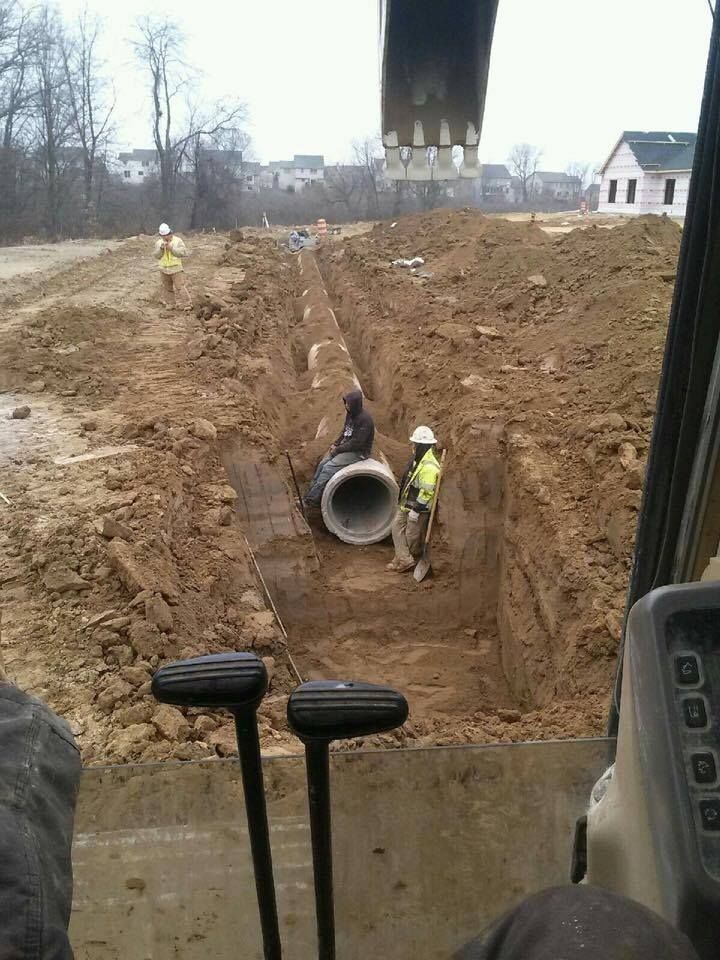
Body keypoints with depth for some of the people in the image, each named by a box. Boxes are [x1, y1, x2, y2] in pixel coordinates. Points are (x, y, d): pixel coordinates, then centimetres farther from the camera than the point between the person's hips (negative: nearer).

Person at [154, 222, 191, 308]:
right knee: (168, 288, 13)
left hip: (176, 268, -4)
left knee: (182, 286, -10)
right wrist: (161, 248, -18)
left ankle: (189, 302, -4)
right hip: (164, 269, 4)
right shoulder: (159, 242, 3)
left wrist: (172, 248, -21)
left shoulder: (177, 240, -7)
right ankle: (171, 303, 25)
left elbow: (184, 252, -15)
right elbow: (157, 256, 0)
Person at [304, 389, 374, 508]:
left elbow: (356, 443, -25)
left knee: (329, 468, -20)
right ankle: (311, 493, -4)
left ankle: (312, 499, -15)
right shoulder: (350, 414, 4)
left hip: (358, 452, -9)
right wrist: (336, 444, 3)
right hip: (346, 446, 9)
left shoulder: (364, 419, -23)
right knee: (322, 464, -7)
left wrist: (338, 450, -17)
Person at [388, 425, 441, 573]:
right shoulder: (418, 459, 5)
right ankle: (403, 559, 13)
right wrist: (403, 502, 22)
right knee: (397, 526, 9)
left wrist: (416, 509, -23)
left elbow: (426, 492, -27)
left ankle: (409, 559, 21)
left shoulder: (429, 466, -28)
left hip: (418, 507, -10)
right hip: (406, 503, 10)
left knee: (412, 535, 3)